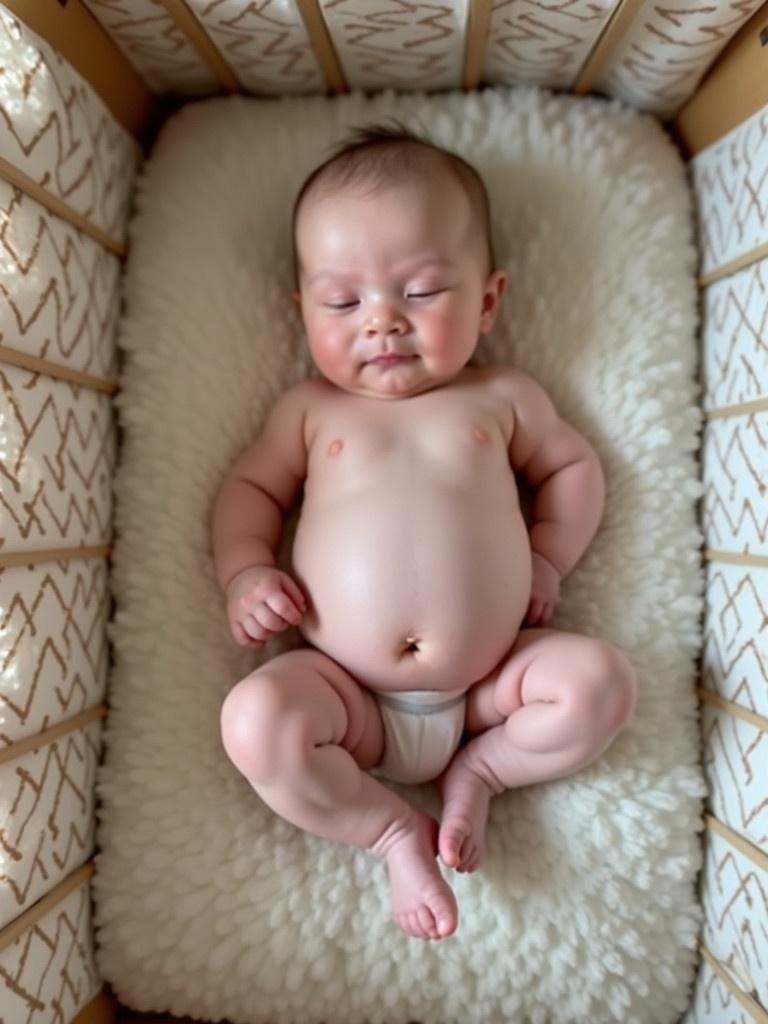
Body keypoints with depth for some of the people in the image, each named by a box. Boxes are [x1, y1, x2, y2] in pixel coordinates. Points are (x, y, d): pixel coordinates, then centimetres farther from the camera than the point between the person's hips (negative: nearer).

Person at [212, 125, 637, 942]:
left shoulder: (500, 397, 7)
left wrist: (547, 556, 2)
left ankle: (478, 769, 3)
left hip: (489, 682, 1)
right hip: (344, 690, 0)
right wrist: (244, 570, -7)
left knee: (600, 680, -18)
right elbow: (250, 487, 12)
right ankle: (393, 832, -4)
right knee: (254, 721, -26)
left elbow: (572, 463, 18)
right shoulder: (309, 409, 6)